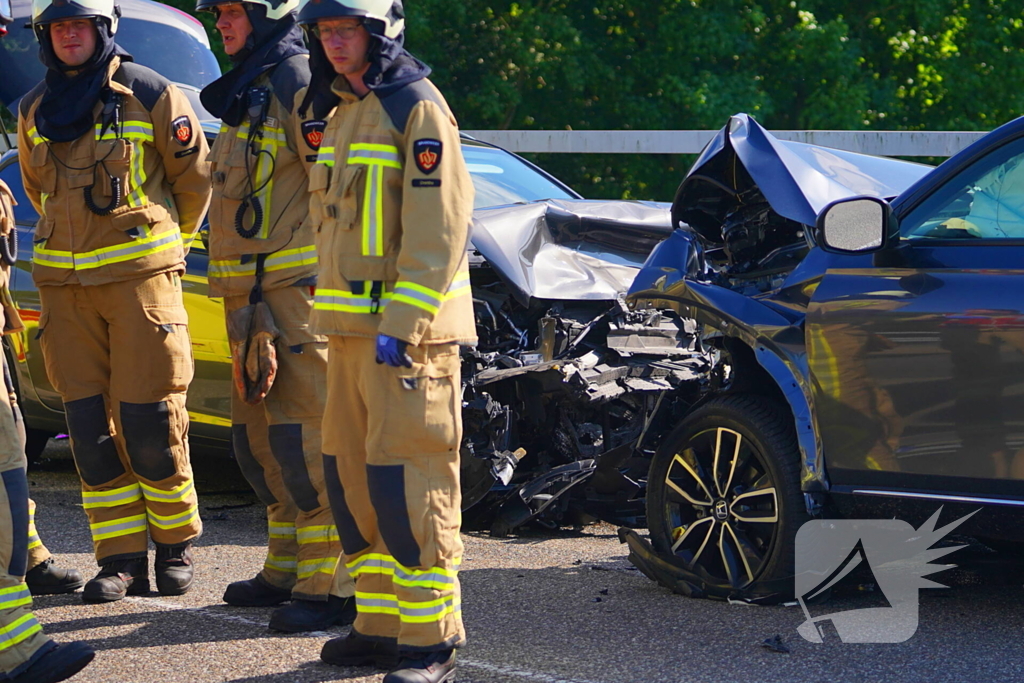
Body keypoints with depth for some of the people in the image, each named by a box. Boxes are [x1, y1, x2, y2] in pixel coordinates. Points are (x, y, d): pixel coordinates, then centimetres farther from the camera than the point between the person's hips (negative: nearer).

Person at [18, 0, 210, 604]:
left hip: (141, 277, -4)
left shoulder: (150, 94, -4)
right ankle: (121, 559, 8)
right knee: (90, 424, 2)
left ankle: (177, 543, 11)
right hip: (64, 283, 5)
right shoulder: (35, 110, 11)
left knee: (149, 419, -6)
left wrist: (167, 243, 17)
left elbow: (195, 177, 7)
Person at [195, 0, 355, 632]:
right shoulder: (246, 93, 21)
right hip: (249, 292, 10)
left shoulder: (301, 82, -11)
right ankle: (289, 569, 22)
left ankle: (331, 585, -9)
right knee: (261, 436, 14)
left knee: (308, 436, -11)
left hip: (298, 286, -10)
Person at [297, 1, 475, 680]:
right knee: (354, 483, 11)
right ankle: (380, 625, 19)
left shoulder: (417, 108, -10)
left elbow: (439, 230, -17)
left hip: (407, 333, -9)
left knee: (410, 490, -9)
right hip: (351, 330, 9)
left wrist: (399, 325, -22)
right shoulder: (345, 115, 19)